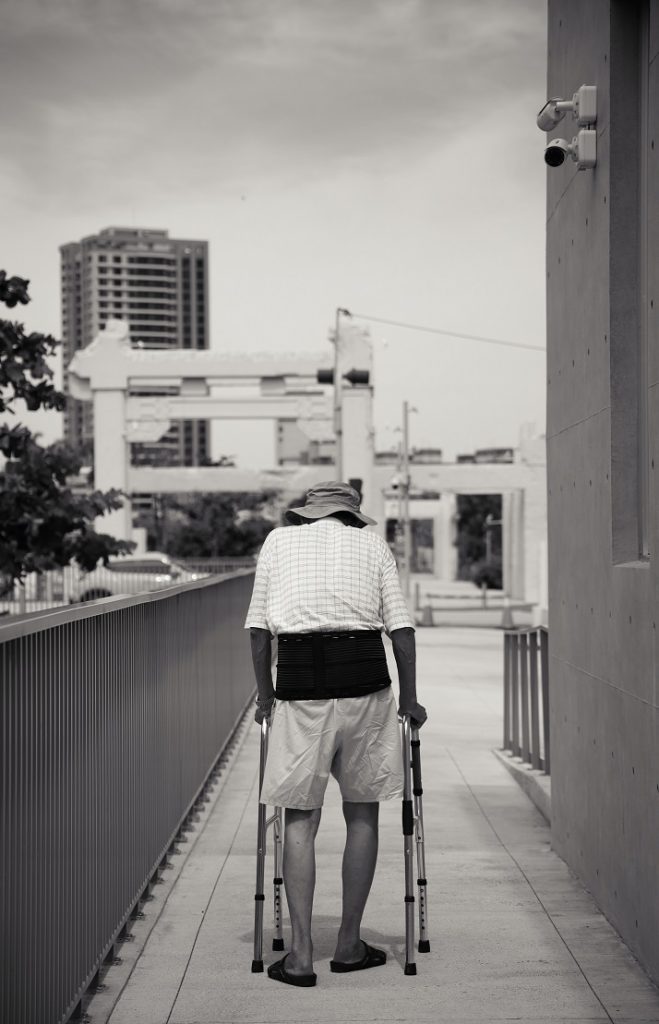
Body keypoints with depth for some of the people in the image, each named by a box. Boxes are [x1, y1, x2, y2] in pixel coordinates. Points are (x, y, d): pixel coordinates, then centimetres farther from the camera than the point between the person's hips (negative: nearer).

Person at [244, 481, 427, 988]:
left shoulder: (279, 540, 14)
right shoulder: (373, 544, 12)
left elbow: (258, 625, 10)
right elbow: (401, 626, 5)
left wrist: (265, 694, 18)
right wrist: (410, 698, 13)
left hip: (300, 684, 0)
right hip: (365, 678, 0)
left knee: (300, 818, 6)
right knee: (362, 812, 12)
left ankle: (300, 953, 2)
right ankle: (350, 944, 17)